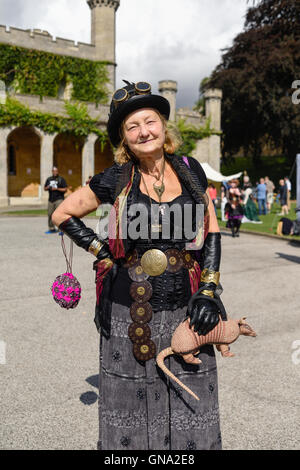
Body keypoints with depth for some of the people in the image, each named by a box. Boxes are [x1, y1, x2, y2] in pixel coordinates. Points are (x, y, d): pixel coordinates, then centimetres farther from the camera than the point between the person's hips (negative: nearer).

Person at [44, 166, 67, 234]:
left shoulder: (61, 179, 1)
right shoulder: (49, 179, 15)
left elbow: (65, 189, -3)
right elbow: (44, 188, 20)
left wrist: (57, 189, -14)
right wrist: (48, 187, -3)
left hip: (59, 199, -5)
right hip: (51, 200, 5)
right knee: (50, 214, 6)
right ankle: (52, 229, 17)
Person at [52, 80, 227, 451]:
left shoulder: (190, 170, 3)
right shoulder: (116, 180, -2)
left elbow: (212, 230, 7)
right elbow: (62, 215, 8)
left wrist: (208, 291, -2)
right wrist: (101, 250, 0)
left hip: (185, 308, 2)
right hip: (129, 308, -1)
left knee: (189, 407, 9)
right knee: (131, 404, 10)